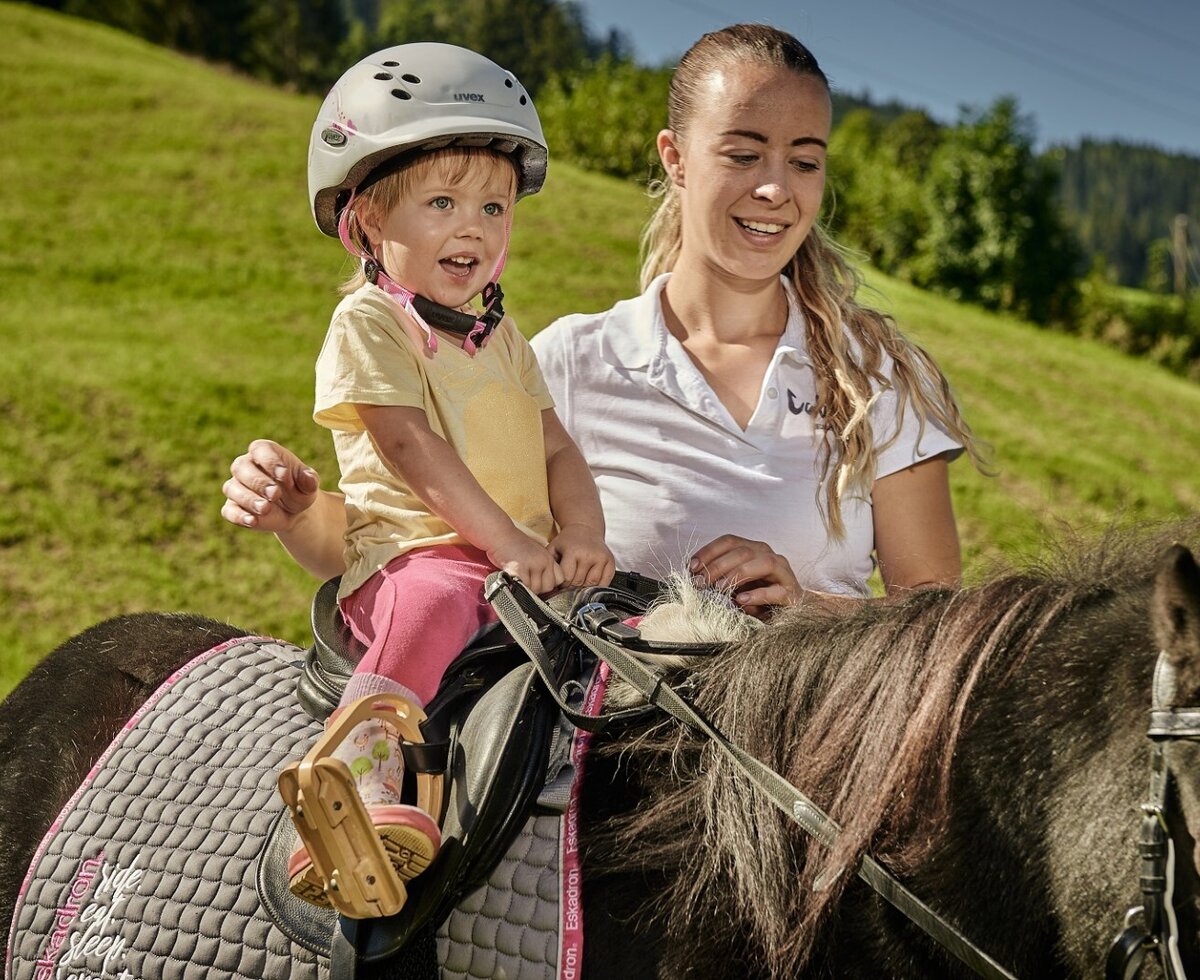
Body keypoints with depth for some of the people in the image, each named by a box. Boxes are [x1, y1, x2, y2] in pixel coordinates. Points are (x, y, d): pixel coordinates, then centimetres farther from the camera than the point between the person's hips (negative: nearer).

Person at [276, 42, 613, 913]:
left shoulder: (503, 338, 24)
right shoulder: (368, 321, 2)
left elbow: (558, 450, 17)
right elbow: (413, 449, -10)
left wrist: (580, 537, -4)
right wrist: (505, 541, -18)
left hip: (522, 565, 7)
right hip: (412, 551, -7)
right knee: (439, 601, -39)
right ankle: (367, 776, -53)